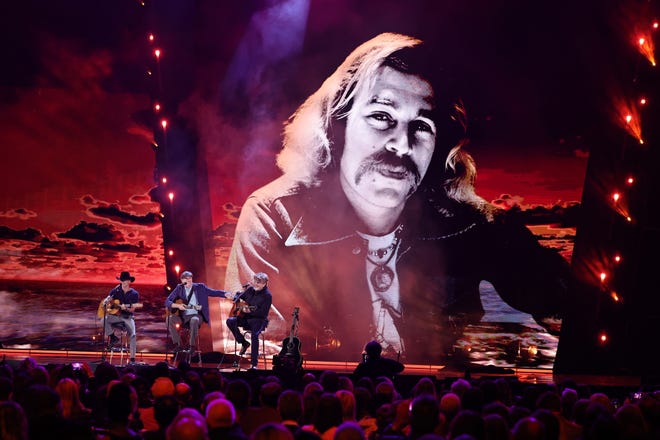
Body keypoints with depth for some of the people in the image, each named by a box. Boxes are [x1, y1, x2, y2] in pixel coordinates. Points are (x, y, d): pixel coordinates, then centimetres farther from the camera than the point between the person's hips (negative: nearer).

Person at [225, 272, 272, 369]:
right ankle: (244, 343, -2)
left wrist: (249, 311, -28)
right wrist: (237, 301, 2)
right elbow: (238, 296, 25)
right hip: (246, 318, 6)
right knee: (230, 321, -17)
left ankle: (254, 363, -29)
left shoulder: (267, 295, -11)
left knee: (254, 335, -34)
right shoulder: (250, 290, 7)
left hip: (259, 320, -6)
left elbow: (263, 313, -18)